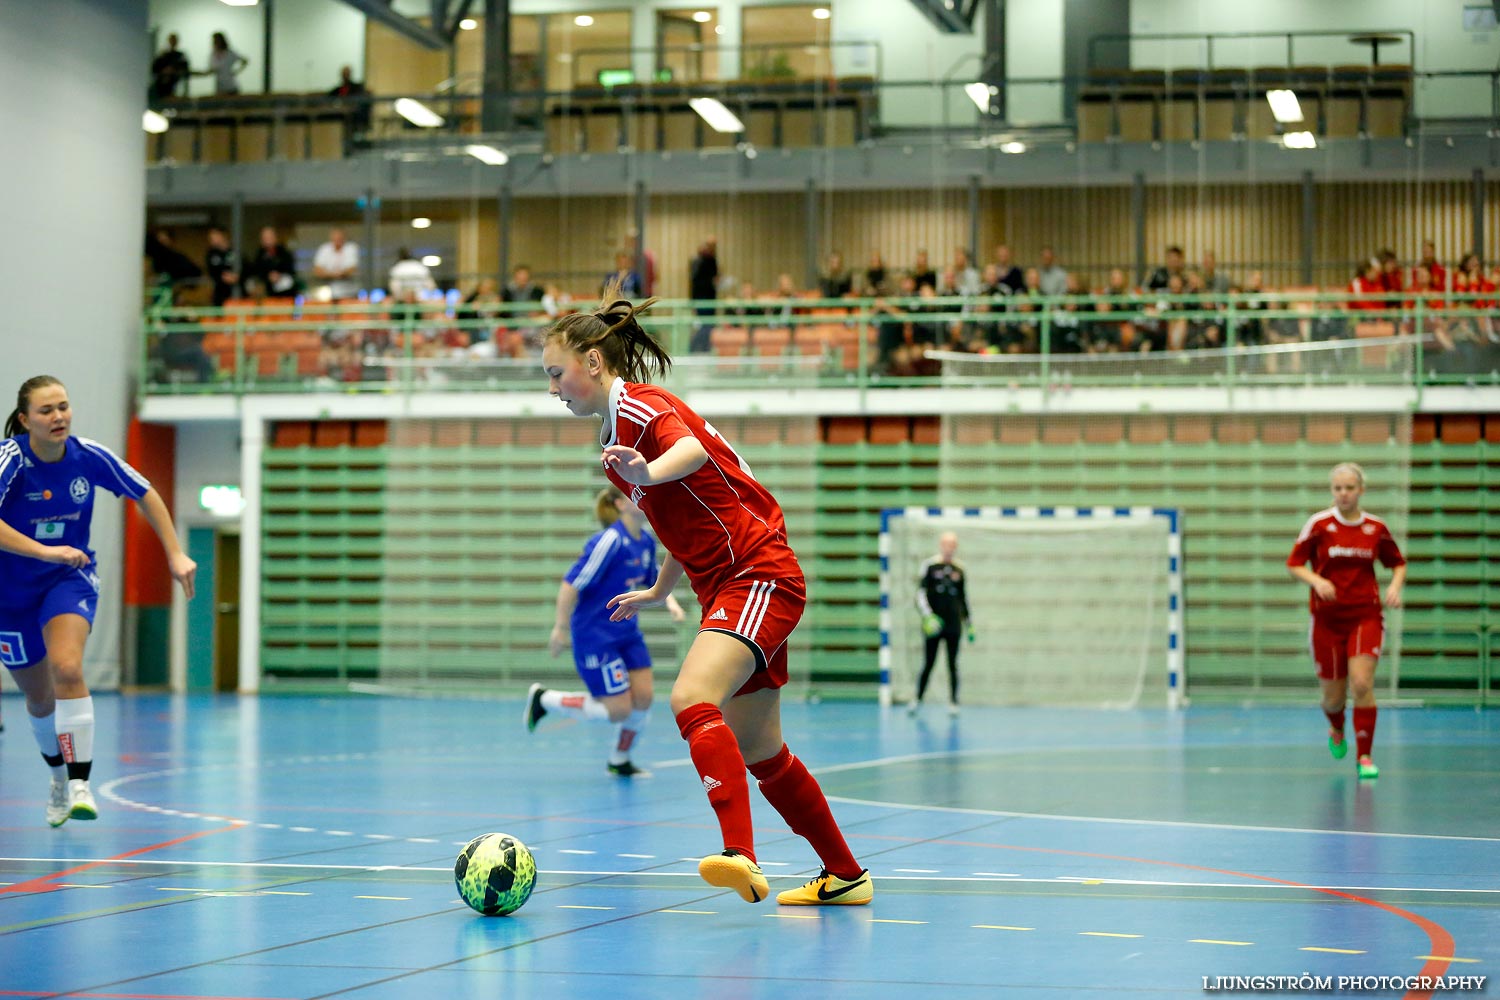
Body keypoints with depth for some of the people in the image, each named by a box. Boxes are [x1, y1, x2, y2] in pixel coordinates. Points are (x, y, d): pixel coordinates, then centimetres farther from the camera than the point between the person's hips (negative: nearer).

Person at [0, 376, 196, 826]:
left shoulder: (88, 456, -13)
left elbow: (146, 495, 2)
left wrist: (176, 554, -2)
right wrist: (45, 551, -46)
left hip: (70, 578, 1)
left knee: (67, 669, -27)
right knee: (40, 699, 13)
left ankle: (80, 785, -25)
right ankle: (59, 777, 40)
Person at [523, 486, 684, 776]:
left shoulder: (647, 542, 3)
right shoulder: (610, 541, -23)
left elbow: (654, 580, 21)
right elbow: (571, 585, -22)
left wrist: (670, 601, 1)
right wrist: (561, 627, -17)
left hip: (627, 631, 8)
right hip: (595, 635, -8)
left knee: (643, 698, 1)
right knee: (618, 710, -6)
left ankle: (619, 761, 25)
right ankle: (543, 699, 12)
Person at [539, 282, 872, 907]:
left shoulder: (636, 404, -11)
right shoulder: (620, 424, 18)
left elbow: (690, 449, -35)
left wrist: (647, 474, -55)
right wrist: (657, 592, 38)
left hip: (760, 577, -10)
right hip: (728, 586, 10)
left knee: (692, 699, -30)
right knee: (759, 753, 14)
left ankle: (740, 856, -43)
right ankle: (845, 876, 27)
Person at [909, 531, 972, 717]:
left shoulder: (959, 569, 10)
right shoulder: (929, 566, -1)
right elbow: (921, 592, -5)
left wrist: (969, 624, 17)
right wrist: (927, 616, -18)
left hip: (954, 625, 3)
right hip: (933, 625, -2)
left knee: (953, 665, 2)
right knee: (928, 664, 0)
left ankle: (953, 703, 4)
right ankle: (917, 699, 12)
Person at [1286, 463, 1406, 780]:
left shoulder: (1376, 528, 1)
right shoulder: (1319, 524, -4)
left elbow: (1398, 563, 15)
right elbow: (1294, 563, 0)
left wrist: (1395, 586, -5)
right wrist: (1317, 581, -19)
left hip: (1365, 615, 0)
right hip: (1327, 618, 0)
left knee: (1362, 685, -17)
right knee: (1334, 696, 6)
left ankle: (1364, 756, -5)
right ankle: (1336, 730, 42)